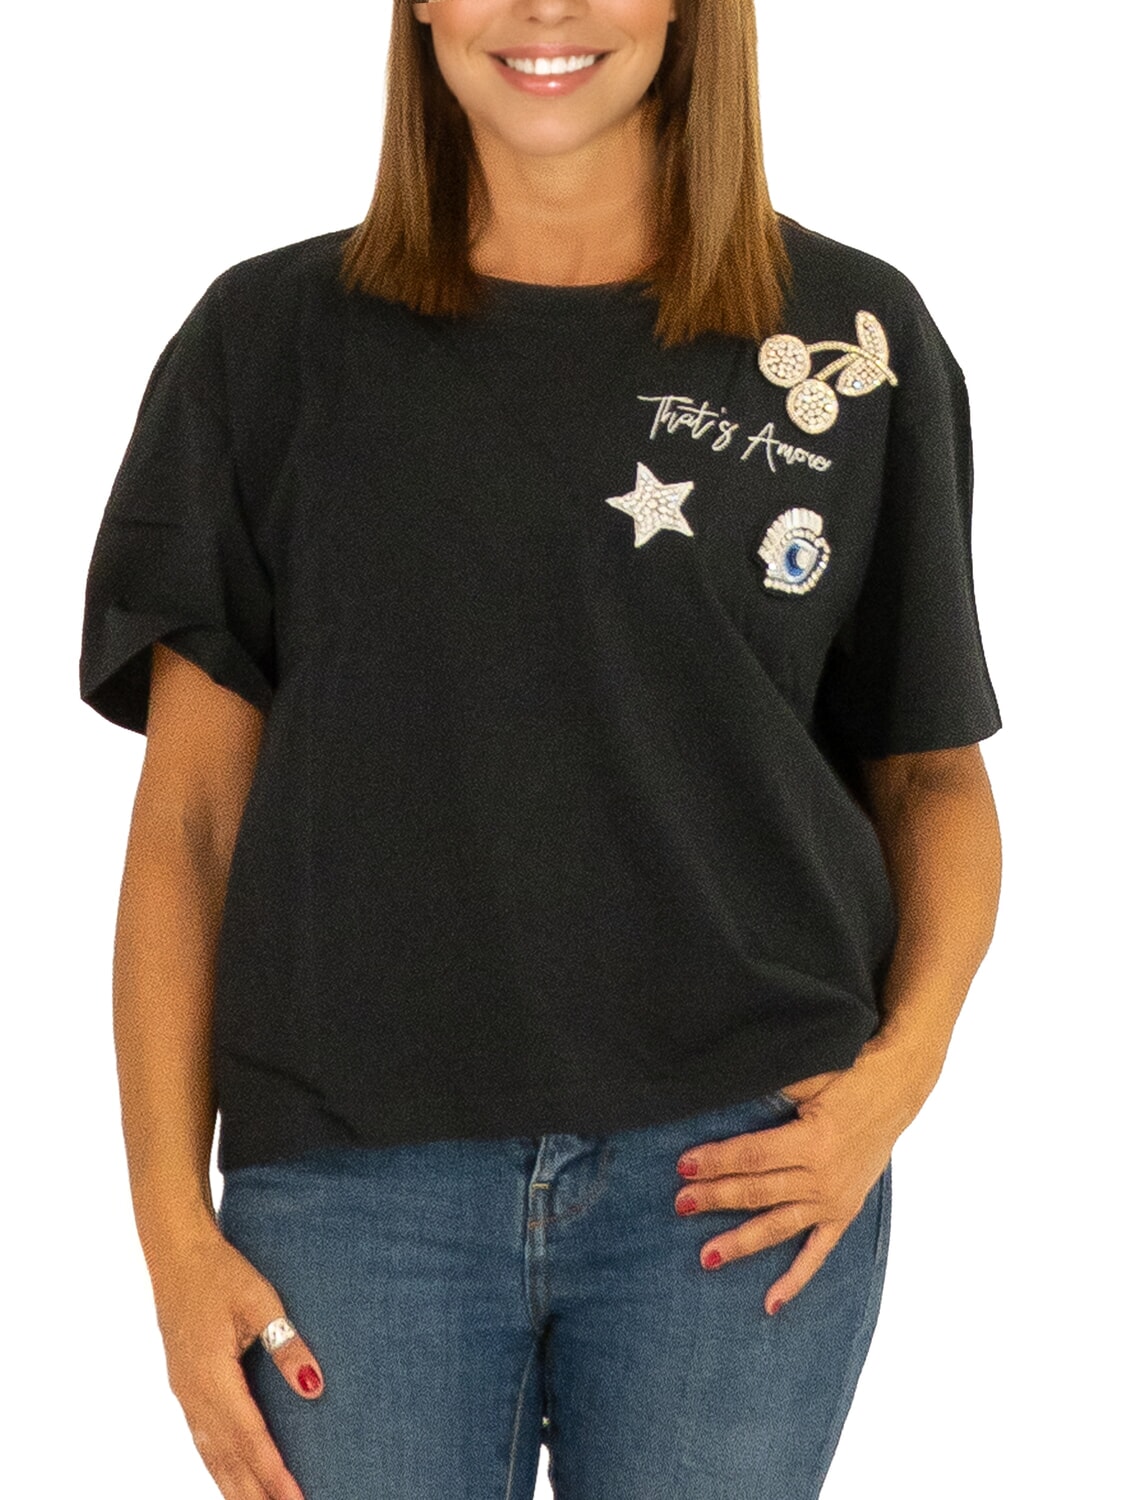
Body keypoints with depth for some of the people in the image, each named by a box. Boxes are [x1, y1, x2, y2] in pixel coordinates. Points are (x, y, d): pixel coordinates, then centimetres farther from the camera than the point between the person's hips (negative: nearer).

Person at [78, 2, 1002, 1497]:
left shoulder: (856, 332, 7)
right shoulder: (272, 340, 6)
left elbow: (932, 765, 11)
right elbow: (191, 813, 4)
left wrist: (904, 1065, -7)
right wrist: (173, 1220, -2)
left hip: (737, 1160, 0)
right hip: (357, 1174, 0)